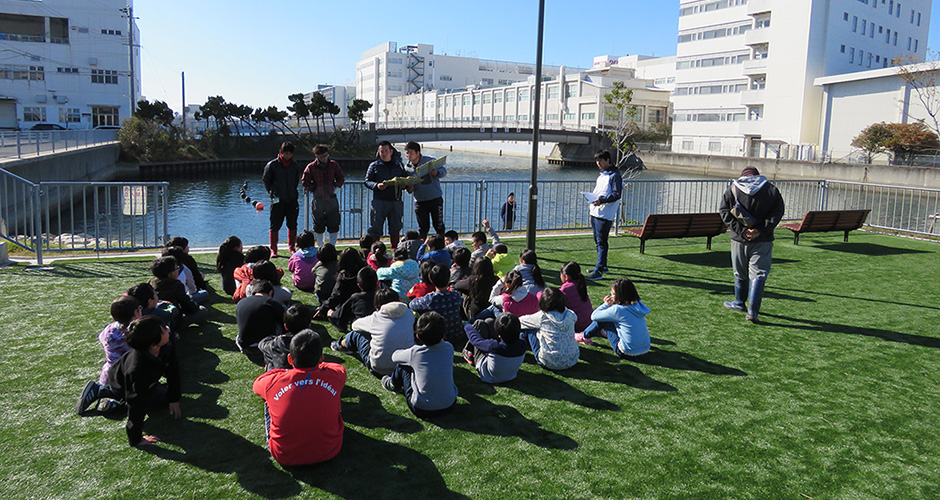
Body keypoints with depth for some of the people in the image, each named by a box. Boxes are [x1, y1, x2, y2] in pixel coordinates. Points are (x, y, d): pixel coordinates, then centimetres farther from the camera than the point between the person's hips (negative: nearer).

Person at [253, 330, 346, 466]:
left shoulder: (274, 382, -21)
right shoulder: (333, 377, -18)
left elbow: (257, 384, 7)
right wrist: (315, 364, 24)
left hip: (284, 457, 0)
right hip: (329, 452, 1)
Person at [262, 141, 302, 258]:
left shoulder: (295, 165, 7)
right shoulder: (272, 165, -3)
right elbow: (265, 179, 9)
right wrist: (271, 192, 5)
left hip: (292, 200, 3)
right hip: (278, 200, -3)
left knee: (292, 225, 8)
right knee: (275, 226, -1)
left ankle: (292, 248, 20)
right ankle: (273, 250, 8)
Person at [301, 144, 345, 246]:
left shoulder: (333, 165, 5)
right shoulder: (311, 167, -2)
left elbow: (341, 178, 16)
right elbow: (305, 182, 4)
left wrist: (335, 186, 3)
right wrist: (313, 189, -5)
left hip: (331, 198, 1)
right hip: (318, 199, -1)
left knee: (334, 224, 0)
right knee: (318, 225, 6)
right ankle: (320, 246, 18)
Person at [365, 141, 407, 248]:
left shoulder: (399, 165, 13)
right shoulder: (374, 165, 7)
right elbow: (367, 181, 5)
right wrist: (377, 185, -15)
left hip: (396, 201, 3)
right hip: (379, 201, -2)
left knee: (395, 228, 10)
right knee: (375, 228, -4)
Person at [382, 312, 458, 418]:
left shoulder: (415, 353, -18)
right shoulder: (449, 348, -10)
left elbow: (394, 357, 4)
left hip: (422, 411, -3)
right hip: (450, 405, 4)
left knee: (402, 367, 11)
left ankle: (392, 385, 44)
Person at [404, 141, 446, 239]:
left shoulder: (430, 161, -7)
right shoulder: (407, 168, 4)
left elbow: (444, 171, -3)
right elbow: (408, 184, 14)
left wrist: (436, 172, -26)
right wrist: (409, 189, -11)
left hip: (435, 199, -2)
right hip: (419, 201, 2)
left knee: (438, 226, 5)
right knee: (423, 228, 3)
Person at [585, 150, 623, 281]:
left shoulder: (615, 175, -8)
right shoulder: (600, 175, 19)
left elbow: (617, 194, -16)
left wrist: (602, 200, -28)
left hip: (605, 215, -9)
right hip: (595, 213, 9)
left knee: (601, 242, -10)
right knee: (597, 240, 15)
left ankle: (599, 271, -11)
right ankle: (602, 265, 26)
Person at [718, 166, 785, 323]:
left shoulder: (732, 189, 4)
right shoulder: (771, 189, 6)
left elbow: (725, 212, -6)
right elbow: (777, 213, -5)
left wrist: (741, 231, -12)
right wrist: (760, 230, -13)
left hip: (739, 240, 1)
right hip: (763, 241, -1)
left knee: (740, 273, 16)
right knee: (759, 273, -1)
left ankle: (739, 302, 33)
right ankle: (752, 310, -10)